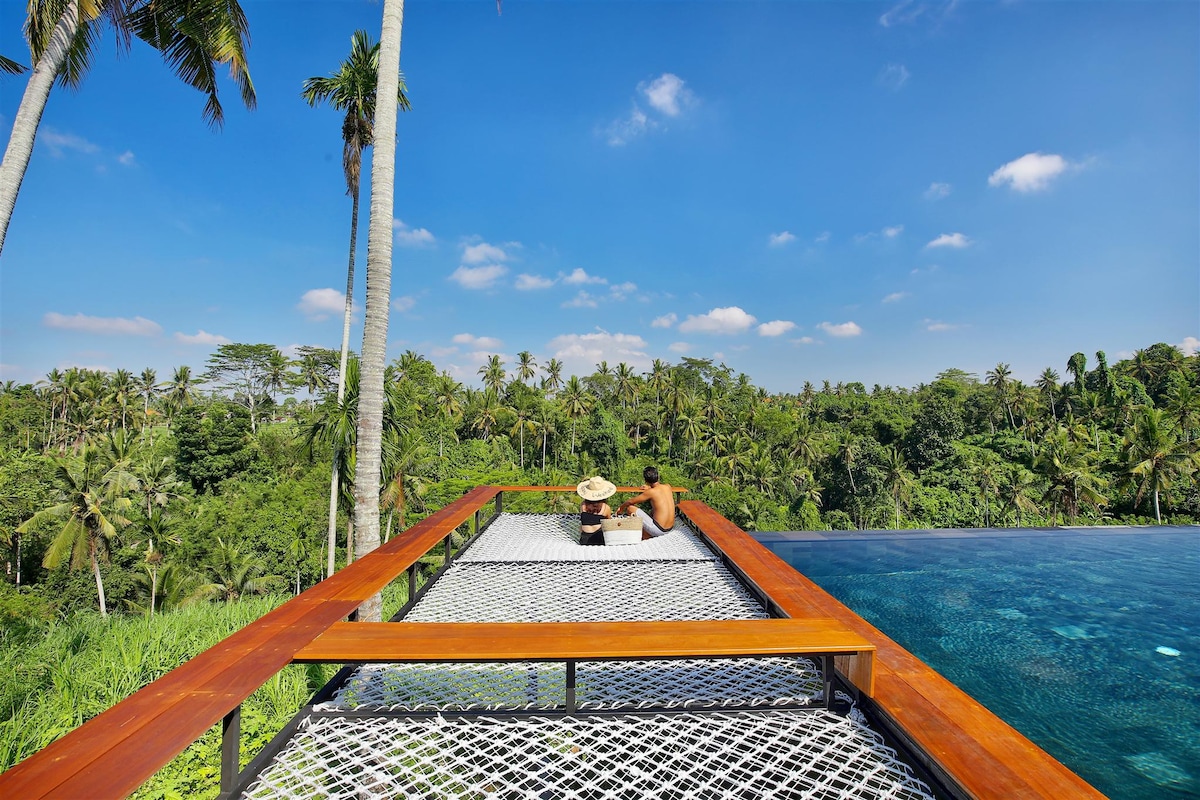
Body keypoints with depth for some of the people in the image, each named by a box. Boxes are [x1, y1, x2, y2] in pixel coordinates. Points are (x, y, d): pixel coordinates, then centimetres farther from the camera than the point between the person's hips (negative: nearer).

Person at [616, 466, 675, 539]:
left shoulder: (651, 492, -14)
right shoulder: (668, 486, 2)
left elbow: (631, 501, -1)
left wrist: (621, 507, 16)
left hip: (658, 529, -7)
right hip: (669, 529, 7)